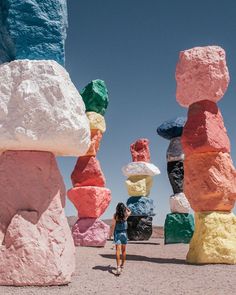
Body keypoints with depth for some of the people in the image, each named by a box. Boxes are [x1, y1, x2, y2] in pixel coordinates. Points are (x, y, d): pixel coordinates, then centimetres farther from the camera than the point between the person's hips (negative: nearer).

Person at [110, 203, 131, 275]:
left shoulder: (115, 215, -10)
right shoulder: (126, 215, -3)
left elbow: (113, 225, -11)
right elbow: (130, 211, 21)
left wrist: (110, 234, -2)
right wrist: (125, 207, 20)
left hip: (117, 233, -2)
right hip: (124, 233, 3)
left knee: (118, 250, -8)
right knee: (123, 250, 17)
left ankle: (118, 267, -22)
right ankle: (122, 265, 33)